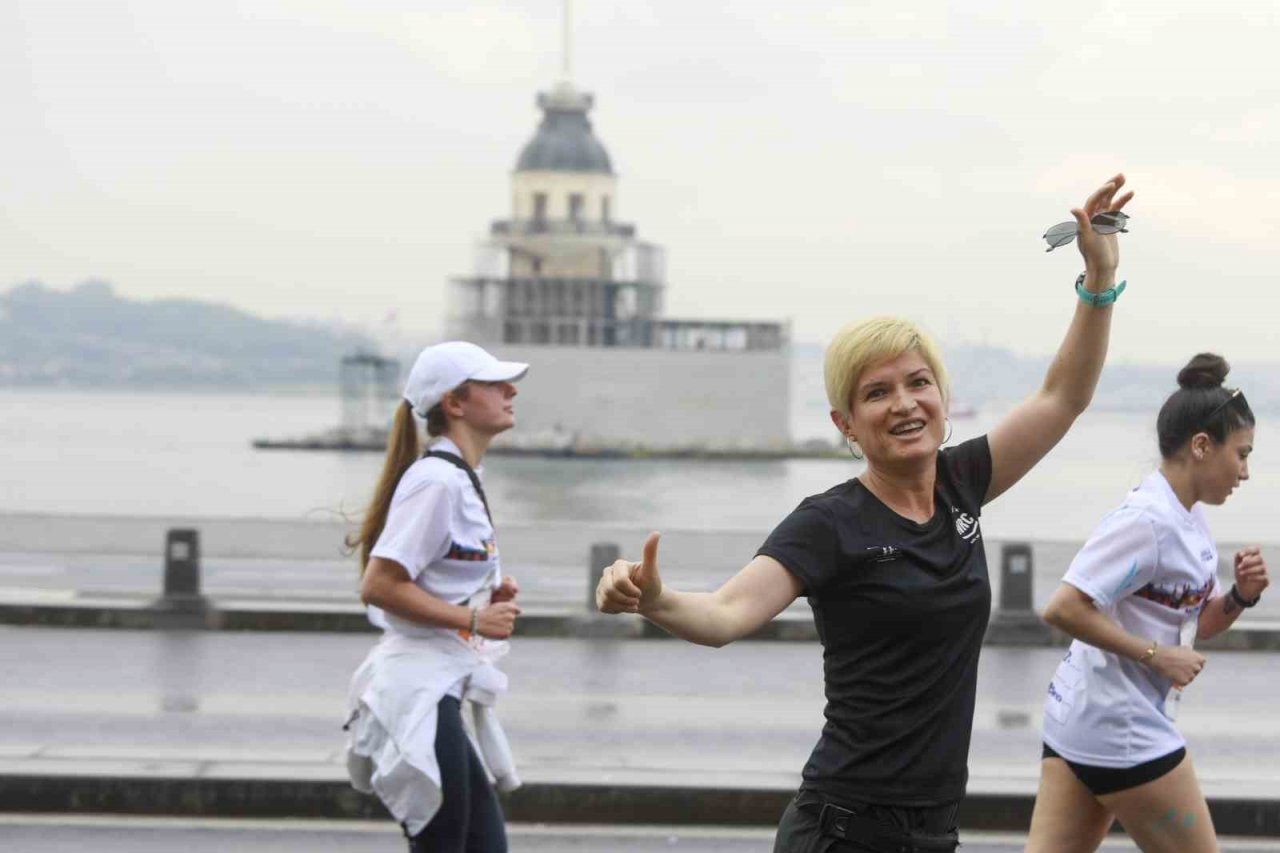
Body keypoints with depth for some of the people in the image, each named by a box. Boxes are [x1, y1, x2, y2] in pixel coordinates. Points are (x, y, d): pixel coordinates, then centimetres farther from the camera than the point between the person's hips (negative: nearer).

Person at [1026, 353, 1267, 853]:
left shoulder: (1187, 518, 11)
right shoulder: (1148, 521, -19)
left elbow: (1194, 626, 21)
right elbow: (1064, 608, -25)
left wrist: (1241, 596, 1)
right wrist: (1155, 655, -20)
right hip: (1122, 732, -9)